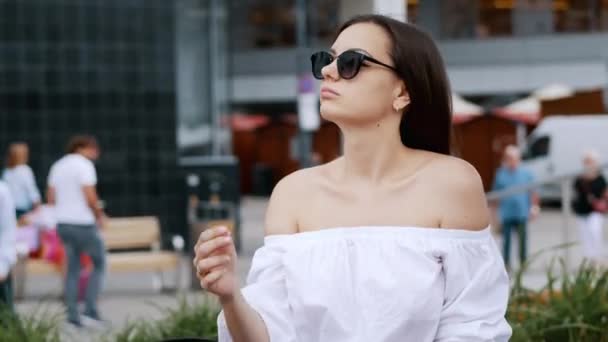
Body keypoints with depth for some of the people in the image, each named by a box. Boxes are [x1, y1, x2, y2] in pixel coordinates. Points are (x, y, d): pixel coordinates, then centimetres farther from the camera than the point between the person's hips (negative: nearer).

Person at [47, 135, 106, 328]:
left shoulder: (58, 166, 13)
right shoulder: (84, 165, -12)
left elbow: (51, 198, 12)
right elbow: (90, 197, -19)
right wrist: (99, 216, -3)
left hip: (63, 224, 7)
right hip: (83, 224, -7)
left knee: (73, 268, 14)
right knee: (99, 262, 8)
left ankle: (72, 314, 9)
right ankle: (90, 310, -1)